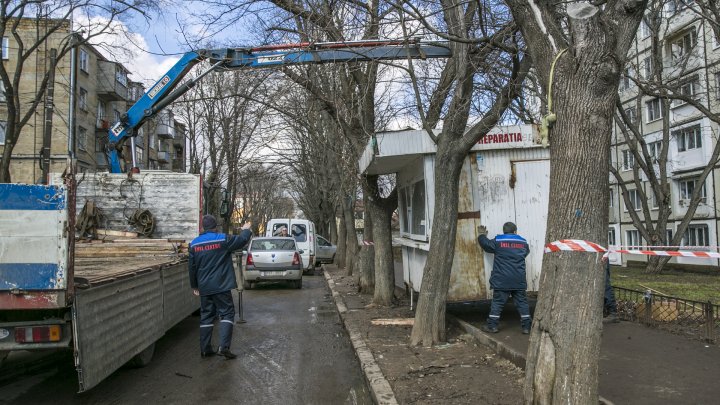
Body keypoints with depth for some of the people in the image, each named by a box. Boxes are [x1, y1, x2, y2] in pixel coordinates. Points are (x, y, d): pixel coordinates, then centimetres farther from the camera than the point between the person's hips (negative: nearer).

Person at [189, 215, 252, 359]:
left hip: (204, 288, 5)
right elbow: (242, 240, -3)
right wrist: (246, 230, 19)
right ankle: (224, 346, -11)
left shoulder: (194, 244, 6)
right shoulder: (223, 240, -9)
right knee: (227, 313, 1)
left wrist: (194, 285, 19)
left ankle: (205, 349, 14)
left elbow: (191, 266, 10)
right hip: (221, 286, -5)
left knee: (206, 316, 12)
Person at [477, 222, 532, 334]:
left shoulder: (497, 241, -3)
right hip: (519, 280, 2)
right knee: (522, 302, 8)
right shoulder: (523, 242, 7)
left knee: (497, 302, 3)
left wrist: (482, 235, 30)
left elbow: (485, 244, 10)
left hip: (502, 280, -2)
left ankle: (492, 326, 6)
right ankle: (526, 326, 9)